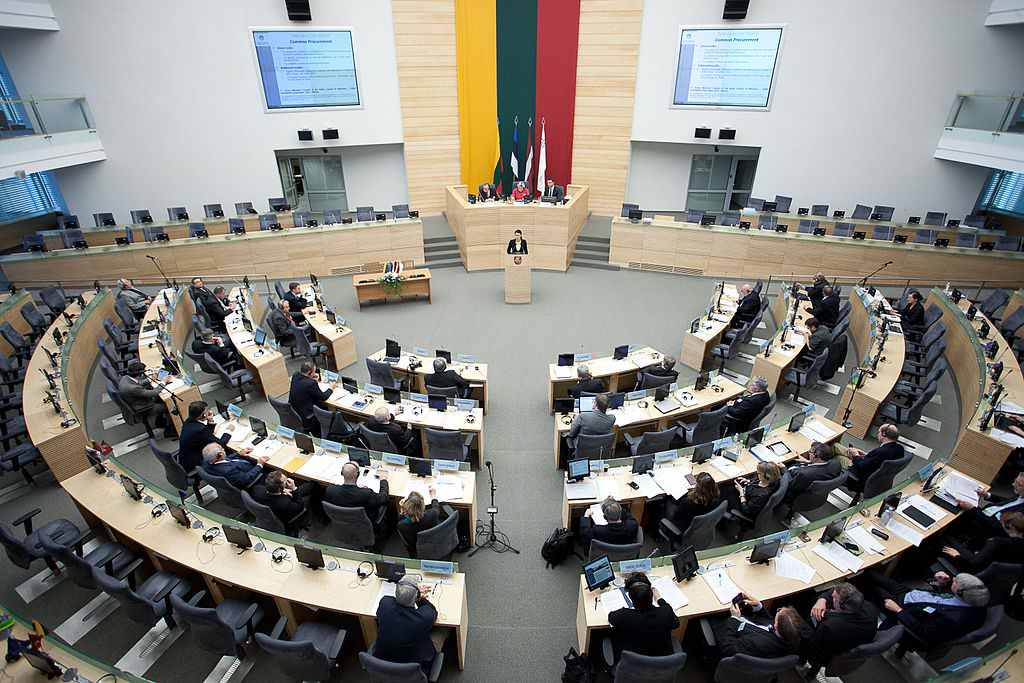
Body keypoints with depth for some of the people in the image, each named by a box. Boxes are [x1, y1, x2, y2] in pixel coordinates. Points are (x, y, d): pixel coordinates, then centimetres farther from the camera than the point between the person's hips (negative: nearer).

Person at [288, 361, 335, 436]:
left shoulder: (295, 376, -5)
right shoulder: (311, 383, -27)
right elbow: (323, 397, -12)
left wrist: (315, 381, 6)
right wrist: (331, 388, 4)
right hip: (305, 415, -8)